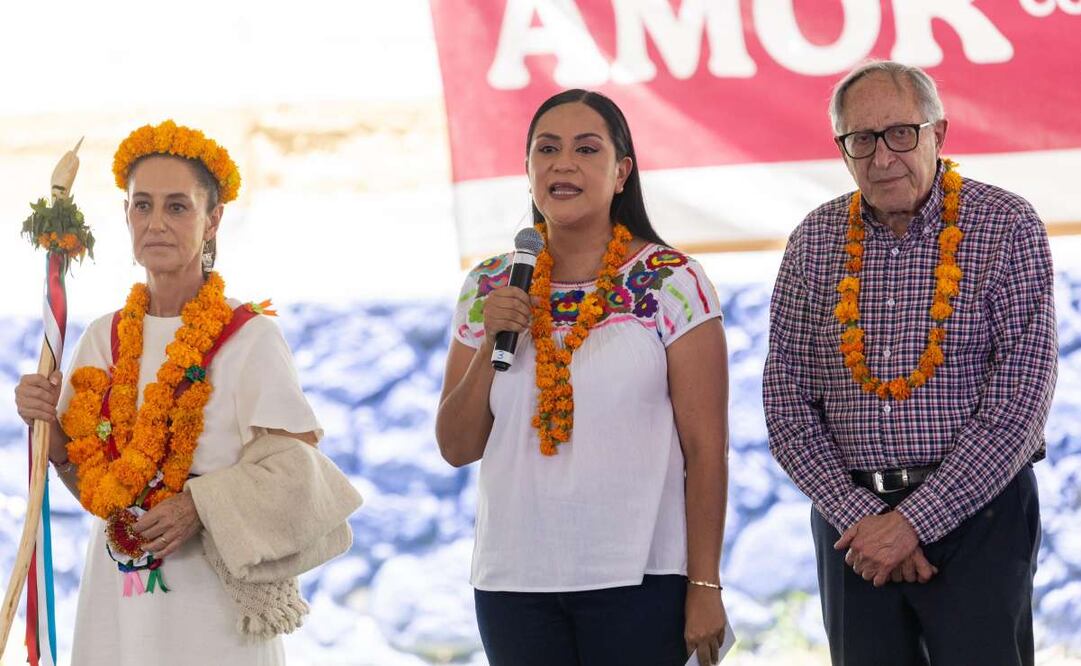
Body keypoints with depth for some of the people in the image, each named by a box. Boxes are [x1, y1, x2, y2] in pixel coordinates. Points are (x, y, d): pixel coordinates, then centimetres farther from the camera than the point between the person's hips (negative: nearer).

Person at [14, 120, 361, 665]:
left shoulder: (250, 338, -8)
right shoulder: (104, 340, 7)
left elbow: (294, 463, -11)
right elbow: (90, 481, 11)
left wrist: (201, 507, -20)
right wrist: (50, 427, -6)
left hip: (211, 600, -4)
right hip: (114, 597, 4)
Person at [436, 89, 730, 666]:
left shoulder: (673, 283, -3)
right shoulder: (489, 289, 8)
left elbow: (705, 448, -5)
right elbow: (456, 447, 8)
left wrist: (705, 587, -9)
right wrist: (491, 346, -7)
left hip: (640, 578, -3)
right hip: (513, 579, 3)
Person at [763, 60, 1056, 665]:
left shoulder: (1007, 227, -5)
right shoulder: (816, 242, 6)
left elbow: (1019, 402, -11)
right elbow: (787, 400, 4)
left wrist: (913, 521, -14)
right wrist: (858, 515, -9)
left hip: (976, 510, -3)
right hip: (853, 519, 3)